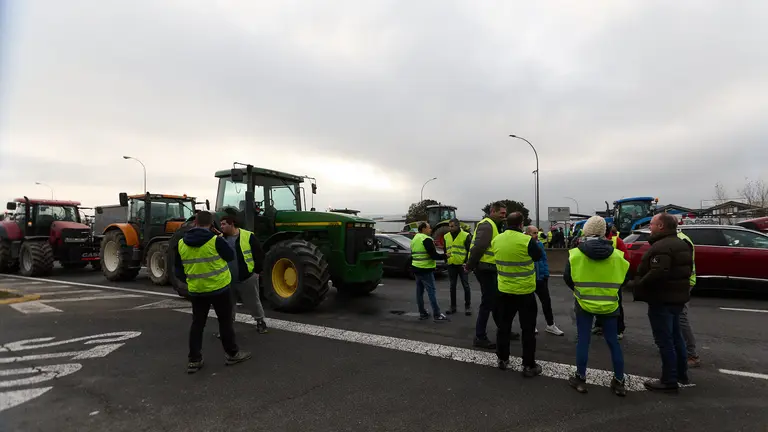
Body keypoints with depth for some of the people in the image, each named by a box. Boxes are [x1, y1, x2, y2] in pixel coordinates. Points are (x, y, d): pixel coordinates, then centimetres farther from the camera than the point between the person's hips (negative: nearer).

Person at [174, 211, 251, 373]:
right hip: (219, 288, -4)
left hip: (196, 291, 4)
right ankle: (232, 354, 19)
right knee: (225, 321, 9)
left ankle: (194, 360, 17)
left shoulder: (181, 244, -1)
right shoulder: (215, 240, -16)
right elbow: (230, 256, -1)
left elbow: (178, 270, 8)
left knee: (197, 323, 13)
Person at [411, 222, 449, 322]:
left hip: (416, 269, 9)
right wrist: (445, 256, -5)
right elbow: (434, 255, -18)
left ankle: (422, 313, 15)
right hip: (425, 270, -9)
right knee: (431, 292, -5)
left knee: (419, 291, 10)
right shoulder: (426, 239, -15)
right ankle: (437, 315, -3)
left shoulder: (414, 239, 14)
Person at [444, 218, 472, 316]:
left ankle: (467, 307, 13)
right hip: (451, 265, 5)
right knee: (452, 286, 11)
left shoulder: (466, 236, -6)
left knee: (466, 286, 2)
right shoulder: (446, 236, 9)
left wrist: (467, 262, -13)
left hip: (462, 265, -4)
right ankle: (453, 307, 20)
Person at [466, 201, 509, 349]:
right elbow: (478, 247, -25)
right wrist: (470, 266, -20)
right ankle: (480, 338, 5)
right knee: (487, 303, -4)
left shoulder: (492, 225, 18)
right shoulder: (487, 225, -16)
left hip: (489, 269, 10)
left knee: (495, 301, 19)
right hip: (485, 269, -10)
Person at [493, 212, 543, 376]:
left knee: (503, 325, 16)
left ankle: (503, 359, 27)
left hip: (504, 290, 4)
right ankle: (529, 366, 15)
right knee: (528, 329, 8)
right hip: (525, 292, -4)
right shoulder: (527, 240, -19)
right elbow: (538, 256, -1)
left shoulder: (496, 240, -3)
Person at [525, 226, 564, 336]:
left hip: (540, 278, 4)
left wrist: (546, 274, 3)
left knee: (546, 301, 10)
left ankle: (550, 325, 23)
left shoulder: (539, 244, 1)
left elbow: (544, 259, 7)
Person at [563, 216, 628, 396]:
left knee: (583, 340, 8)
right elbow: (622, 279, 4)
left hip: (584, 303, -1)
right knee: (613, 342, 13)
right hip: (609, 305, 2)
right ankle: (619, 382, 22)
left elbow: (567, 278, -3)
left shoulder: (576, 253, -11)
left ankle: (580, 379, 15)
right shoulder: (617, 255, -6)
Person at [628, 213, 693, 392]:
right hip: (677, 297, 11)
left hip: (662, 299, -11)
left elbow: (658, 273, -33)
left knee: (664, 340, -2)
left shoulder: (661, 246, -22)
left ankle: (669, 381, 5)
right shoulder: (682, 244, 13)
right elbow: (686, 270, 21)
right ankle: (681, 374, 33)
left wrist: (637, 284, -21)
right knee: (675, 336, 21)